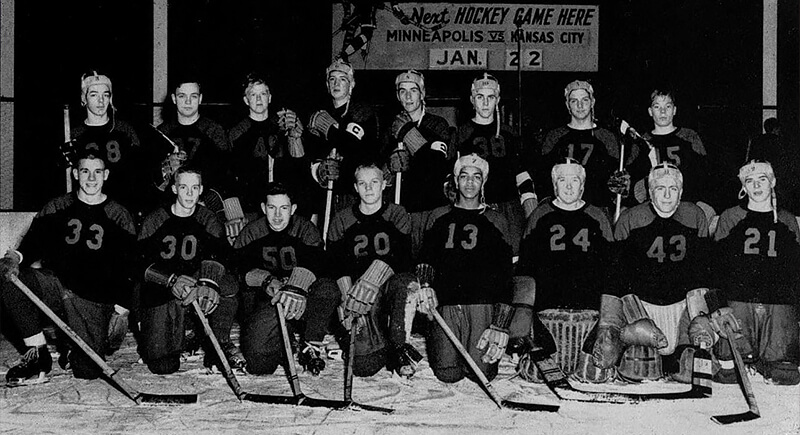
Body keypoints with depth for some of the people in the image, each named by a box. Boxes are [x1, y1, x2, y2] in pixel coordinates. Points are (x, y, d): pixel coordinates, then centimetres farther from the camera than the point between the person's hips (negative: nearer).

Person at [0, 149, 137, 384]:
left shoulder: (120, 216, 7)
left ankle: (72, 349, 21)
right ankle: (37, 354, -15)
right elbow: (34, 242, 2)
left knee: (88, 370, -20)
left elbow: (129, 266, 5)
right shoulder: (56, 208, 11)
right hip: (55, 283, 2)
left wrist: (121, 309, -4)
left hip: (94, 299, -2)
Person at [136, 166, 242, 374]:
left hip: (197, 286, 1)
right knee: (163, 365, -15)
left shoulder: (208, 220, 6)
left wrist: (209, 282, -35)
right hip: (161, 293, -1)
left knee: (227, 284, -32)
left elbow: (218, 255, -12)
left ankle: (220, 343, -12)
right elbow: (143, 262, -9)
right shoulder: (155, 220, 3)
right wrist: (172, 280, -30)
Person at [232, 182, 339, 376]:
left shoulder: (305, 229, 0)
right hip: (262, 299, 0)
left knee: (328, 289, -33)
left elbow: (314, 261, -19)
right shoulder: (251, 232, 4)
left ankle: (312, 346, -11)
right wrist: (266, 280, -32)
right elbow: (240, 269, -10)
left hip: (301, 299, 0)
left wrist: (297, 286, -40)